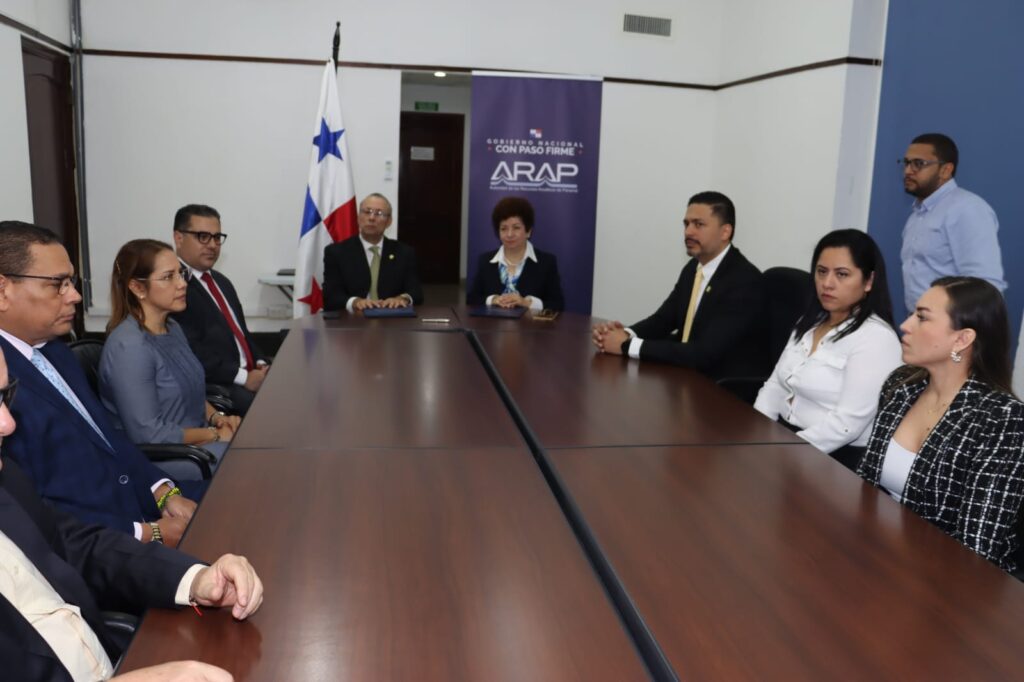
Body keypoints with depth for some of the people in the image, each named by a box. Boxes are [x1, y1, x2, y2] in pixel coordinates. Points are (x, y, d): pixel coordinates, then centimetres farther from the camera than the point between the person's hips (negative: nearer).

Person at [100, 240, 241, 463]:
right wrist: (215, 434, -15)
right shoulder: (129, 346, -21)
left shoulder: (172, 328, 7)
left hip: (197, 441, 8)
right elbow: (149, 435, -23)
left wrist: (217, 417, -2)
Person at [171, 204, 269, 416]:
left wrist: (261, 364, 5)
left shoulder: (222, 282, 22)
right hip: (210, 385, -9)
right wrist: (243, 377, -19)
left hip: (250, 373, 9)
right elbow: (191, 352, -18)